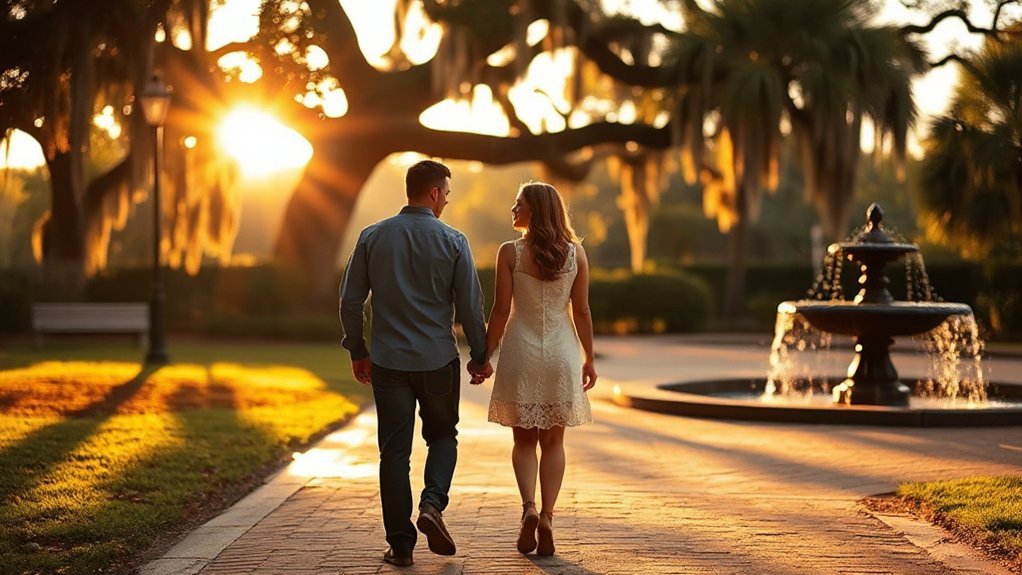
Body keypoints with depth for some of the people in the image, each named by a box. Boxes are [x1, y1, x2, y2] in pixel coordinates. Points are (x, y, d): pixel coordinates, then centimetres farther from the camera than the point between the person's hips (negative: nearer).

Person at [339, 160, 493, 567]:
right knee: (442, 435, 19)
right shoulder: (452, 241, -5)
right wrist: (479, 357, 9)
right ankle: (433, 503, -6)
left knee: (394, 450, 6)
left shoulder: (372, 236, 1)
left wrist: (357, 351, 13)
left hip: (388, 361, 1)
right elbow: (470, 305, -3)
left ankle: (400, 544, 7)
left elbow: (350, 301, 2)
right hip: (438, 360, -1)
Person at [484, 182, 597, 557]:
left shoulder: (510, 253, -8)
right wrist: (589, 358, 9)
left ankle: (528, 508, -8)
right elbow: (581, 312, 1)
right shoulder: (574, 253, -1)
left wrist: (485, 355, 2)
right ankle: (547, 517, 1)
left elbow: (501, 311, -7)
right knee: (553, 442, 10)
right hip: (561, 353, 2)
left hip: (521, 351, -1)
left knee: (524, 440, 11)